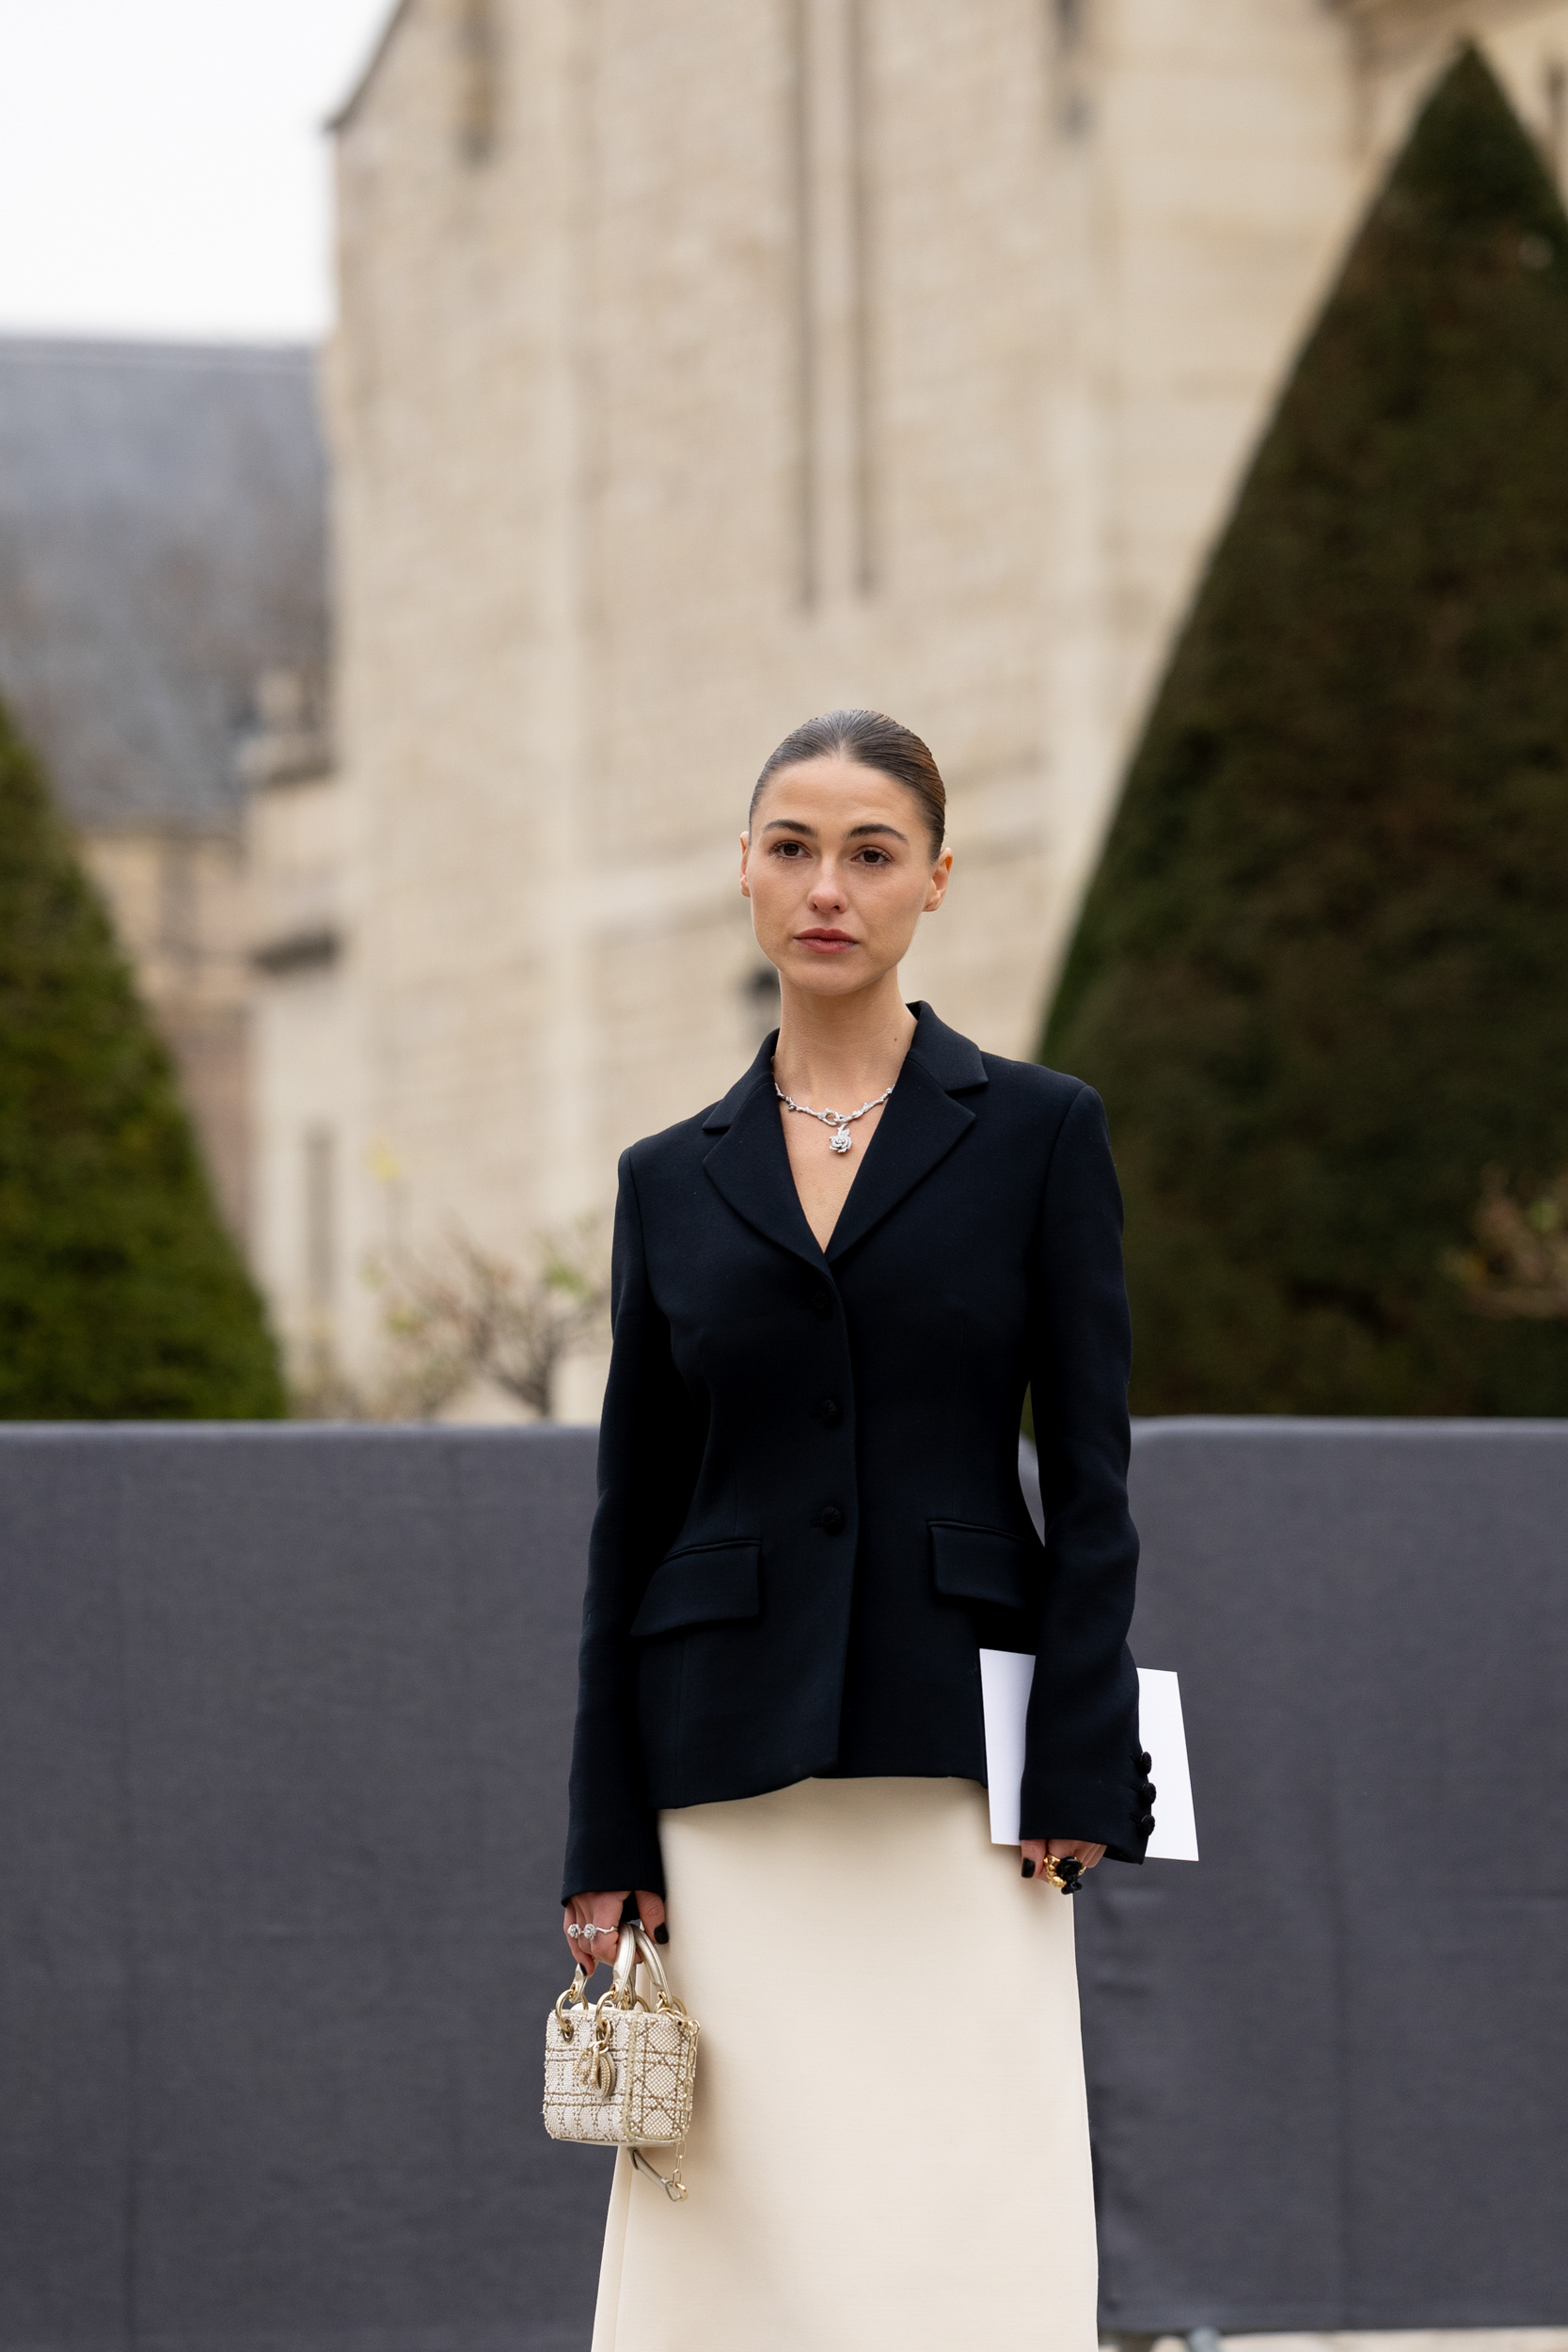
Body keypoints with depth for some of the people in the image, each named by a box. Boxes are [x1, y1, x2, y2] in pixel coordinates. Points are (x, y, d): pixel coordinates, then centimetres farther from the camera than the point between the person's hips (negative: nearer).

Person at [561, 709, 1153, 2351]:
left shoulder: (1038, 1135, 3)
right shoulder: (674, 1180, 10)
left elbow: (1089, 1485, 0)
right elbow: (630, 1516, 10)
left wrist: (1074, 1778, -9)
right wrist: (605, 1842, 4)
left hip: (958, 1771, -2)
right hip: (736, 1779, 2)